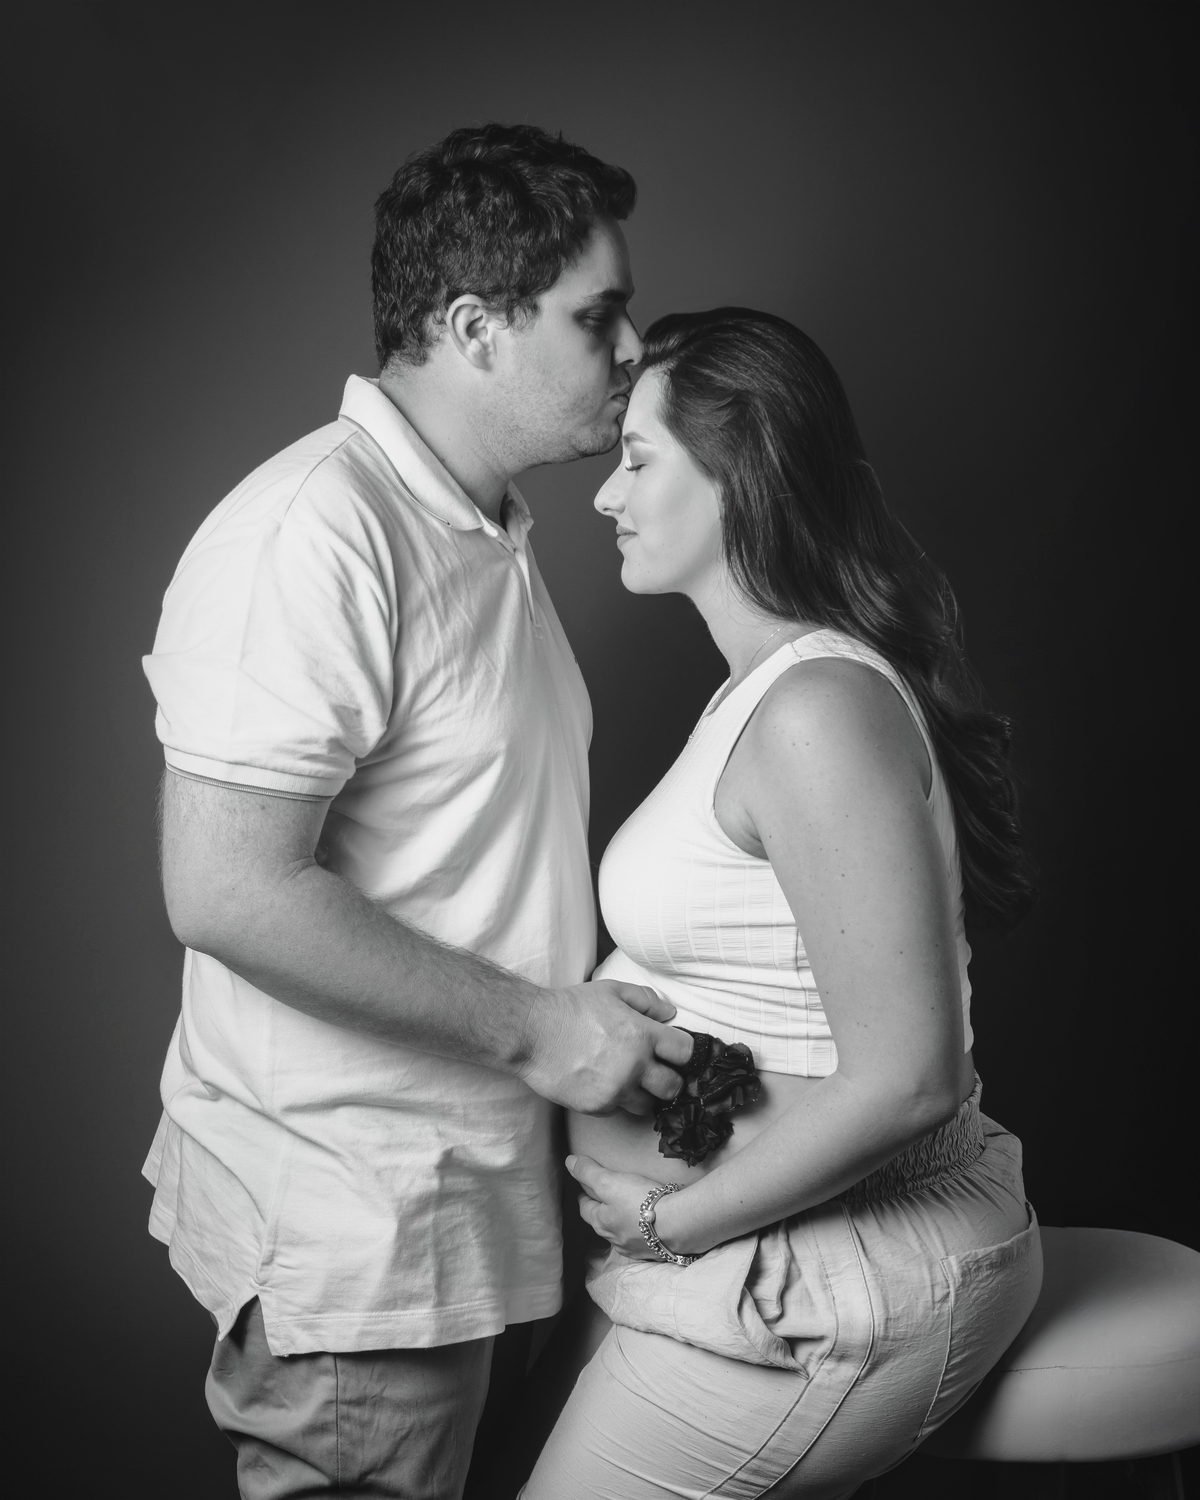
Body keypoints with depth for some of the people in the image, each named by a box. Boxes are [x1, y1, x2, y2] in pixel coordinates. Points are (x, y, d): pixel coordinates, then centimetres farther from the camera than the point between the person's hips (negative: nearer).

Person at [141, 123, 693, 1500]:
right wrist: (532, 1028, -20)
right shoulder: (311, 538, -21)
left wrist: (599, 1008, 10)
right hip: (345, 1223, -9)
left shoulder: (487, 534, 12)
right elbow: (228, 892, -26)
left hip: (448, 1201, 9)